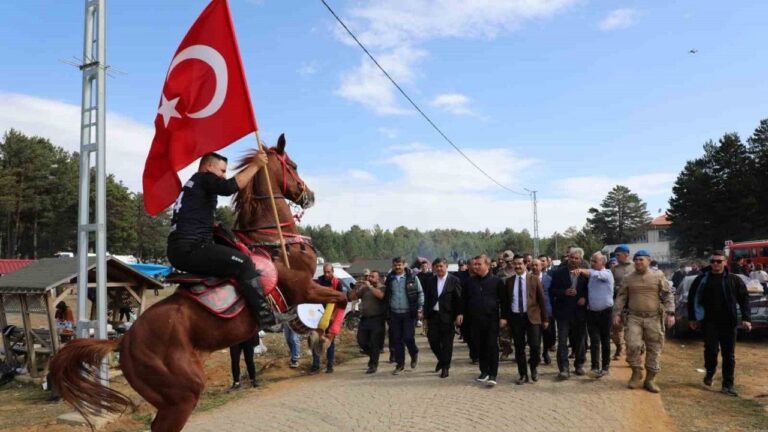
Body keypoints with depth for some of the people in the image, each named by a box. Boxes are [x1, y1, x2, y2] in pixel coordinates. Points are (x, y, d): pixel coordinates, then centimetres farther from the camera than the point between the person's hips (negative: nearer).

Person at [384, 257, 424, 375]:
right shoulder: (390, 279, 6)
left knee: (408, 338, -7)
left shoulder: (412, 277, -3)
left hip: (409, 313, -3)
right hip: (394, 313, 3)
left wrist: (420, 309, -8)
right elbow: (386, 296, 12)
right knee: (396, 340, 6)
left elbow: (420, 293, -1)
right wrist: (387, 312, 8)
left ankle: (414, 354, 24)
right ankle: (400, 364, 18)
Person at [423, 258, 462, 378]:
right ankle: (441, 360, 31)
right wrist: (426, 316, 5)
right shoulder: (430, 281, 7)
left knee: (447, 343, 3)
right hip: (433, 315, 3)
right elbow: (427, 299, 8)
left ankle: (445, 367, 18)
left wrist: (457, 316, -10)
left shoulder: (454, 280, -4)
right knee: (433, 341, 5)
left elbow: (458, 299, -5)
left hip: (448, 317, -3)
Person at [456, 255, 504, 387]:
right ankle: (484, 371, 22)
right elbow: (463, 299, 14)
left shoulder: (496, 281, -2)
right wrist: (461, 313, 3)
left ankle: (492, 375, 2)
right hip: (475, 320, 4)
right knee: (479, 347, 9)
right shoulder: (469, 282, 8)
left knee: (492, 347, -3)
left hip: (492, 319, -4)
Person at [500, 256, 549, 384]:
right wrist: (504, 318, 0)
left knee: (535, 345, -7)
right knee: (519, 348, 6)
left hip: (532, 316, -2)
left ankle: (533, 367, 20)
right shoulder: (509, 281, 7)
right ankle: (523, 375, 17)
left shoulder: (534, 279, 1)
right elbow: (504, 301, 8)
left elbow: (541, 299, 1)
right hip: (515, 317, 2)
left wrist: (545, 318, -1)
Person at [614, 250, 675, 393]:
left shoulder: (658, 276, 3)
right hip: (634, 318, 0)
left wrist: (670, 313, -8)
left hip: (654, 318, 0)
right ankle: (636, 373, 10)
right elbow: (621, 297, 10)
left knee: (654, 349, 4)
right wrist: (617, 313, 2)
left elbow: (668, 295, 2)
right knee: (633, 345, -12)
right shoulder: (628, 278, 7)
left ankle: (650, 379, 16)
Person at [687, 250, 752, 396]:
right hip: (709, 322, -1)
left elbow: (744, 300, 4)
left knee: (729, 354, 4)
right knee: (711, 349, -6)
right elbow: (692, 299, 7)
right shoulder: (702, 279, 2)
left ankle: (728, 385, 13)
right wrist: (693, 318, 3)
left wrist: (746, 318, -7)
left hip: (728, 322, 1)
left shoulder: (734, 280, 3)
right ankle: (710, 373, 22)